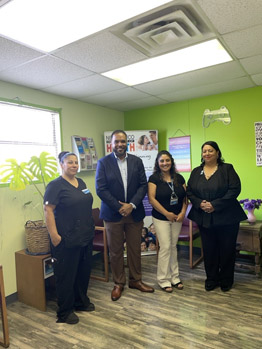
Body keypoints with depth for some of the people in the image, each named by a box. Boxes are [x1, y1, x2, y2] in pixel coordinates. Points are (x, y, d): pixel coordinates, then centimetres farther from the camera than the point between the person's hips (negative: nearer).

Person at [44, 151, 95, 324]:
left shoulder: (81, 182, 11)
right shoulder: (56, 185, -11)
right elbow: (48, 210, -16)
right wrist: (54, 234, -21)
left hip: (86, 237, 8)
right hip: (67, 239, -7)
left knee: (84, 271, 18)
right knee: (66, 275, 6)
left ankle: (81, 302, 38)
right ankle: (65, 312, 23)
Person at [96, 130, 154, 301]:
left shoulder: (137, 161, 4)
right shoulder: (103, 163, -3)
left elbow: (143, 185, 0)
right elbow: (101, 189, -9)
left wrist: (132, 205, -12)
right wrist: (119, 207, -14)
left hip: (134, 213, 2)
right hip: (113, 214, -2)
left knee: (135, 249, 13)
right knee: (115, 251, 9)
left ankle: (135, 280, 33)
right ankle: (118, 283, 28)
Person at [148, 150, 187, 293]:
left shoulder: (179, 178, 6)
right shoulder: (154, 178, -7)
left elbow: (185, 197, 6)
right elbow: (151, 198, -13)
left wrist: (182, 213, -8)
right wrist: (167, 214, -14)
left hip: (177, 218, 4)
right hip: (161, 218, -4)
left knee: (173, 247, 13)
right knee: (165, 247, -2)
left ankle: (174, 277, 26)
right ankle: (164, 280, 14)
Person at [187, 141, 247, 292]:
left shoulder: (227, 169, -3)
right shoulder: (196, 172, 9)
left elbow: (235, 189, -13)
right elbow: (190, 192, 6)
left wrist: (215, 205, -19)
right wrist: (200, 203, -13)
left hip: (226, 217, -3)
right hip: (204, 218, 3)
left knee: (227, 249, 7)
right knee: (209, 250, 11)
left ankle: (226, 280, 27)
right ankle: (211, 279, 28)